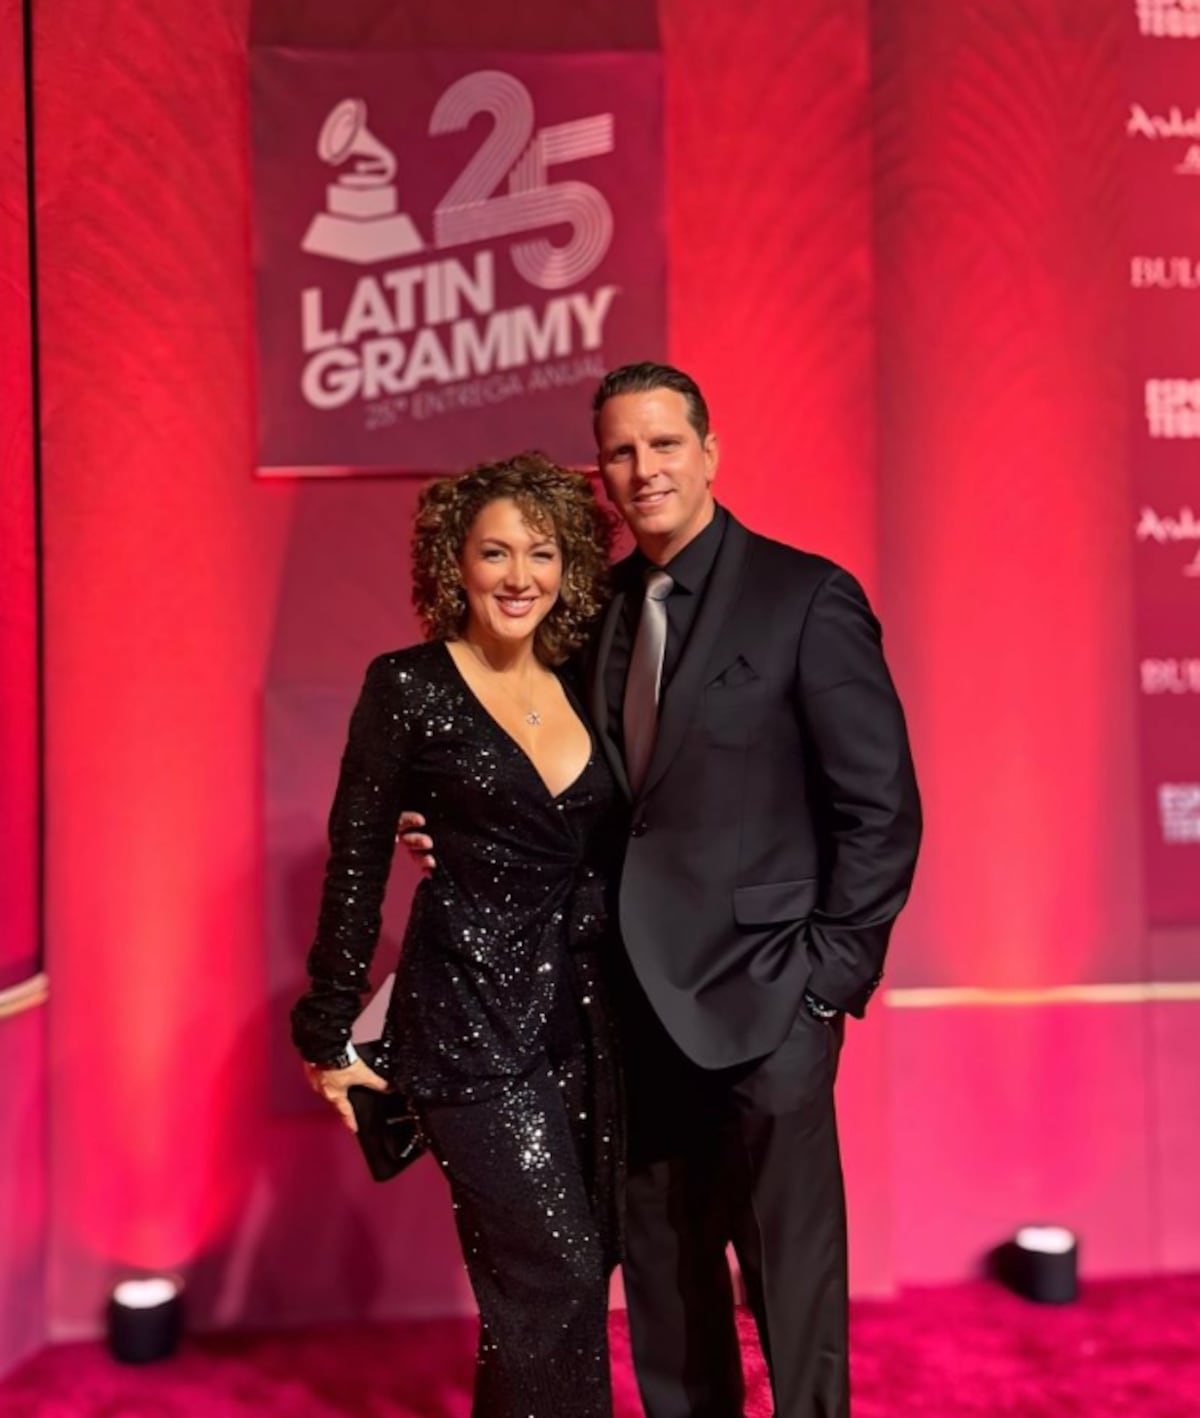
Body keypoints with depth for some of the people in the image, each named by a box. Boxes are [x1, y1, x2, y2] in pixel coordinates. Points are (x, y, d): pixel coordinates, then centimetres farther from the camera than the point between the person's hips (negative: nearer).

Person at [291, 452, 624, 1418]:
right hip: (472, 1025, -5)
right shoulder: (409, 687, -6)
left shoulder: (580, 684, 7)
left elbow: (604, 857, 10)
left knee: (581, 1270, 13)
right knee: (559, 1277, -2)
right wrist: (330, 1032, -2)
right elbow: (356, 862, -4)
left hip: (588, 1020, 5)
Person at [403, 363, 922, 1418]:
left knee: (791, 1269, 6)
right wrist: (461, 830, -4)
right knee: (663, 1274, 18)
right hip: (639, 997, 6)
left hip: (761, 1005, -5)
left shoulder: (805, 596, -8)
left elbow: (882, 806, -8)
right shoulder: (598, 606, 8)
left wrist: (830, 975, -11)